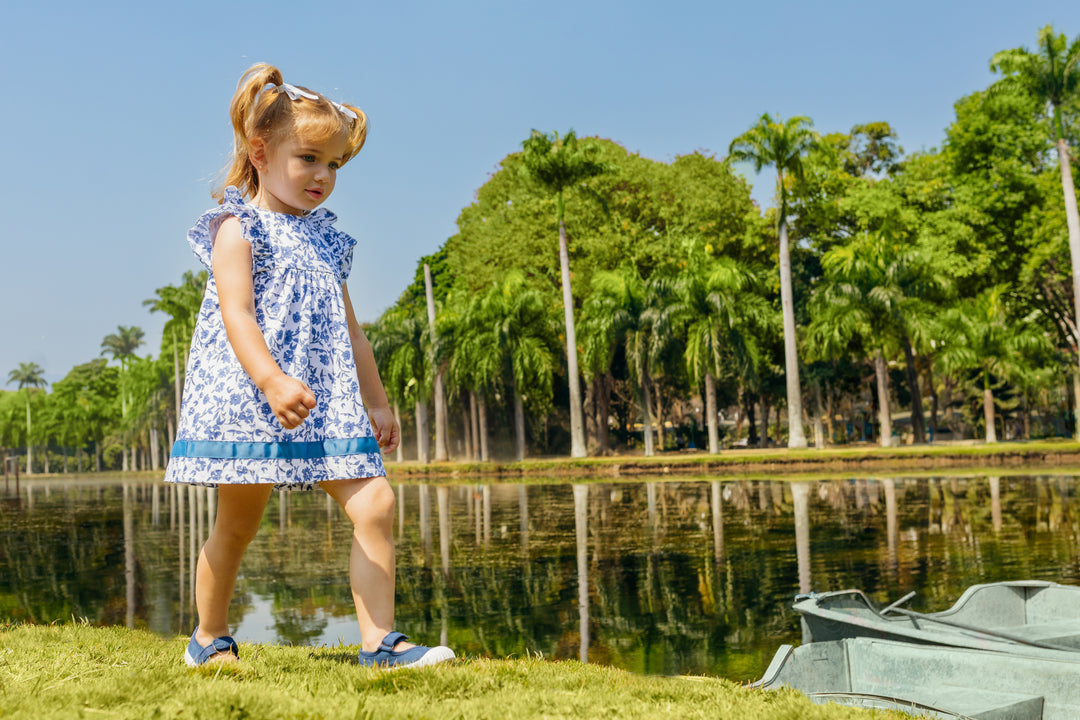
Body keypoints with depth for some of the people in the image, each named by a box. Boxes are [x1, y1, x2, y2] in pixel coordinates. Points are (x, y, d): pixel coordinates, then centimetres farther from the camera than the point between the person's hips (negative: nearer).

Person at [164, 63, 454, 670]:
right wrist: (273, 381, -32)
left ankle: (380, 640, -5)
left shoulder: (326, 241, 18)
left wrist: (376, 402, 23)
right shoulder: (239, 230, -3)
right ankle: (211, 638, 25)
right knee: (238, 523, 5)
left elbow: (349, 330, 24)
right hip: (248, 401, -6)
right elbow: (236, 316, -17)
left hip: (328, 403, 6)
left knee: (375, 503, -8)